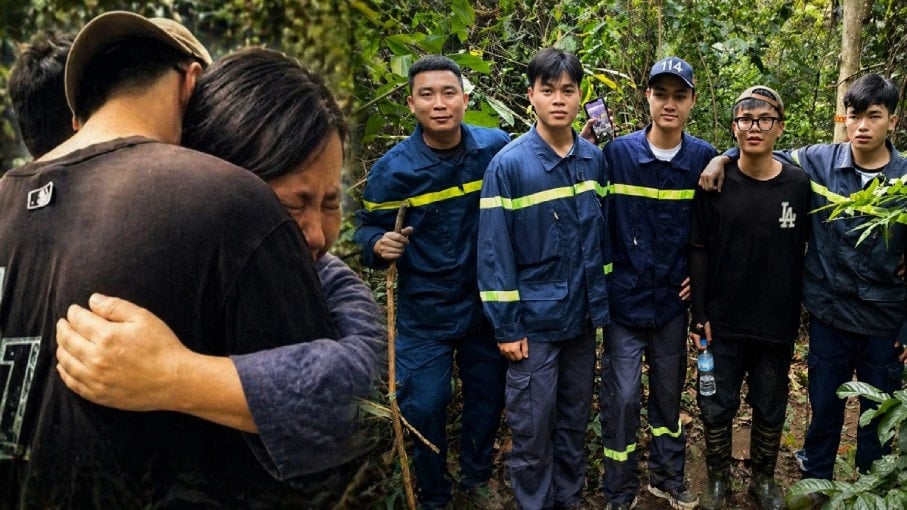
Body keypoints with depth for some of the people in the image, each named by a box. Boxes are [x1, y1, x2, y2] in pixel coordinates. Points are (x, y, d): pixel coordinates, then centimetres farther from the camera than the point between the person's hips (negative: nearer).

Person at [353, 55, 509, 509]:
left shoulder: (496, 147, -8)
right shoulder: (394, 167, -15)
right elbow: (367, 225, -3)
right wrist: (379, 245, -24)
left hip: (485, 302, 3)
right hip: (425, 310, -3)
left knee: (488, 397, 18)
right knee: (425, 406, 4)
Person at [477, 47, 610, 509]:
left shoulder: (595, 160, 2)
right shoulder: (508, 165, -12)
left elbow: (602, 237, 10)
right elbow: (494, 253, -12)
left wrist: (602, 304, 7)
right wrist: (506, 327, -12)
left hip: (582, 317, 5)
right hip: (534, 322, -4)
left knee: (574, 421, 18)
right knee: (532, 431, 6)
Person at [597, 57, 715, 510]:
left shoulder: (704, 158, -2)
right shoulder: (616, 153, -9)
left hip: (673, 300, 3)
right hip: (626, 298, -2)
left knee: (669, 392, 17)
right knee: (622, 398, 0)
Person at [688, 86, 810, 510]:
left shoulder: (799, 184, -3)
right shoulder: (715, 183, -5)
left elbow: (804, 251, 4)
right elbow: (699, 250, -3)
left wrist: (802, 310, 3)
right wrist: (700, 315, -6)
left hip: (778, 323, 1)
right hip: (722, 322, -1)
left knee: (770, 408, 15)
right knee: (717, 406, 9)